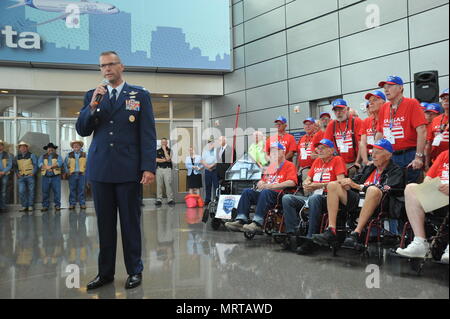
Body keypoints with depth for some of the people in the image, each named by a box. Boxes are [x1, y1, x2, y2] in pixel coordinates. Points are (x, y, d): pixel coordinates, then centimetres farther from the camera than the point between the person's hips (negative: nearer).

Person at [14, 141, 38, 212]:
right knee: (21, 191, -6)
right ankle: (24, 206, 3)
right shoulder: (17, 157, 14)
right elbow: (15, 166, 18)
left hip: (30, 176, -2)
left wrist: (33, 173, -9)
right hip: (21, 177, 3)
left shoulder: (31, 155, 4)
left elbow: (35, 165, 1)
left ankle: (30, 206, 6)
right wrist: (17, 173, 3)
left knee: (31, 191, -1)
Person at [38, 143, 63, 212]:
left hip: (55, 176, -1)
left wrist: (51, 166, -18)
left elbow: (60, 163, -9)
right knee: (45, 192, 0)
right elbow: (40, 163, -3)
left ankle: (57, 205, 1)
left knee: (57, 191, -5)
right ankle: (45, 206, 7)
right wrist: (47, 168, -17)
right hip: (46, 177, 1)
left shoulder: (58, 156, 12)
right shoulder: (43, 156, 15)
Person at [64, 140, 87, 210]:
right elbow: (65, 164, 16)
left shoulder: (84, 155, 8)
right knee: (72, 190, 0)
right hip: (72, 174, 1)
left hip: (81, 174, -1)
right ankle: (72, 204, 4)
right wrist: (67, 171, 7)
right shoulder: (69, 155, 10)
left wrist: (85, 171, 1)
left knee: (81, 190, -1)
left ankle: (82, 204, 3)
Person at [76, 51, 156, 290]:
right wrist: (93, 105, -8)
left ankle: (134, 270, 15)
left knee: (130, 221, 4)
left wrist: (149, 167, -10)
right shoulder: (92, 96, 12)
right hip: (100, 169, 3)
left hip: (128, 169, -3)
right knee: (104, 223, 8)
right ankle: (105, 272, 17)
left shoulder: (140, 95, 4)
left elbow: (148, 134, -1)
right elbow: (82, 131, 7)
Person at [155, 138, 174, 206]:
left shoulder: (169, 150, 9)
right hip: (159, 169, 2)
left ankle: (170, 199, -5)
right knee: (159, 185, -1)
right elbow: (156, 160, -1)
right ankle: (159, 200, 3)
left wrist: (164, 150, -5)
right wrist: (165, 160, -5)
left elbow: (168, 159, -9)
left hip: (167, 169, -2)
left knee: (168, 184, -8)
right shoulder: (157, 151, 14)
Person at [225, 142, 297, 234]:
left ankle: (257, 224, -46)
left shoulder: (289, 165, 4)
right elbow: (263, 181, 33)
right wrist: (260, 183, 5)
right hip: (264, 194, 7)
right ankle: (240, 221, -29)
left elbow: (291, 182, -14)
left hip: (280, 195, -7)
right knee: (247, 191, -15)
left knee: (265, 192, -37)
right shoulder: (271, 166, 29)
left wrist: (271, 186, -21)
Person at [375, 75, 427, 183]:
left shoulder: (412, 103, -5)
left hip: (409, 155, -5)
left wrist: (419, 157, -18)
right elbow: (379, 133, 16)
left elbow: (422, 131, -12)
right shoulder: (384, 108, 11)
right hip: (389, 157, 5)